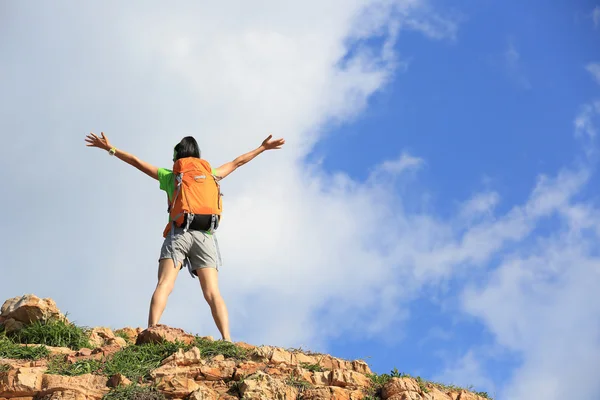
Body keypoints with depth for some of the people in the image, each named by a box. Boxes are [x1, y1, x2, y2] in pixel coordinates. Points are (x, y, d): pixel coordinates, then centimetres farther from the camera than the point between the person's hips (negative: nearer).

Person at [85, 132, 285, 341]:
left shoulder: (170, 175, 21)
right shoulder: (211, 174, 26)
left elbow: (136, 162, 24)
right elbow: (237, 162, 39)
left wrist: (110, 148, 32)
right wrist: (262, 148, 52)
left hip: (180, 233, -2)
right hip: (205, 236, 2)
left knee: (164, 285, -16)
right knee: (212, 292, -8)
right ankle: (227, 339, -26)